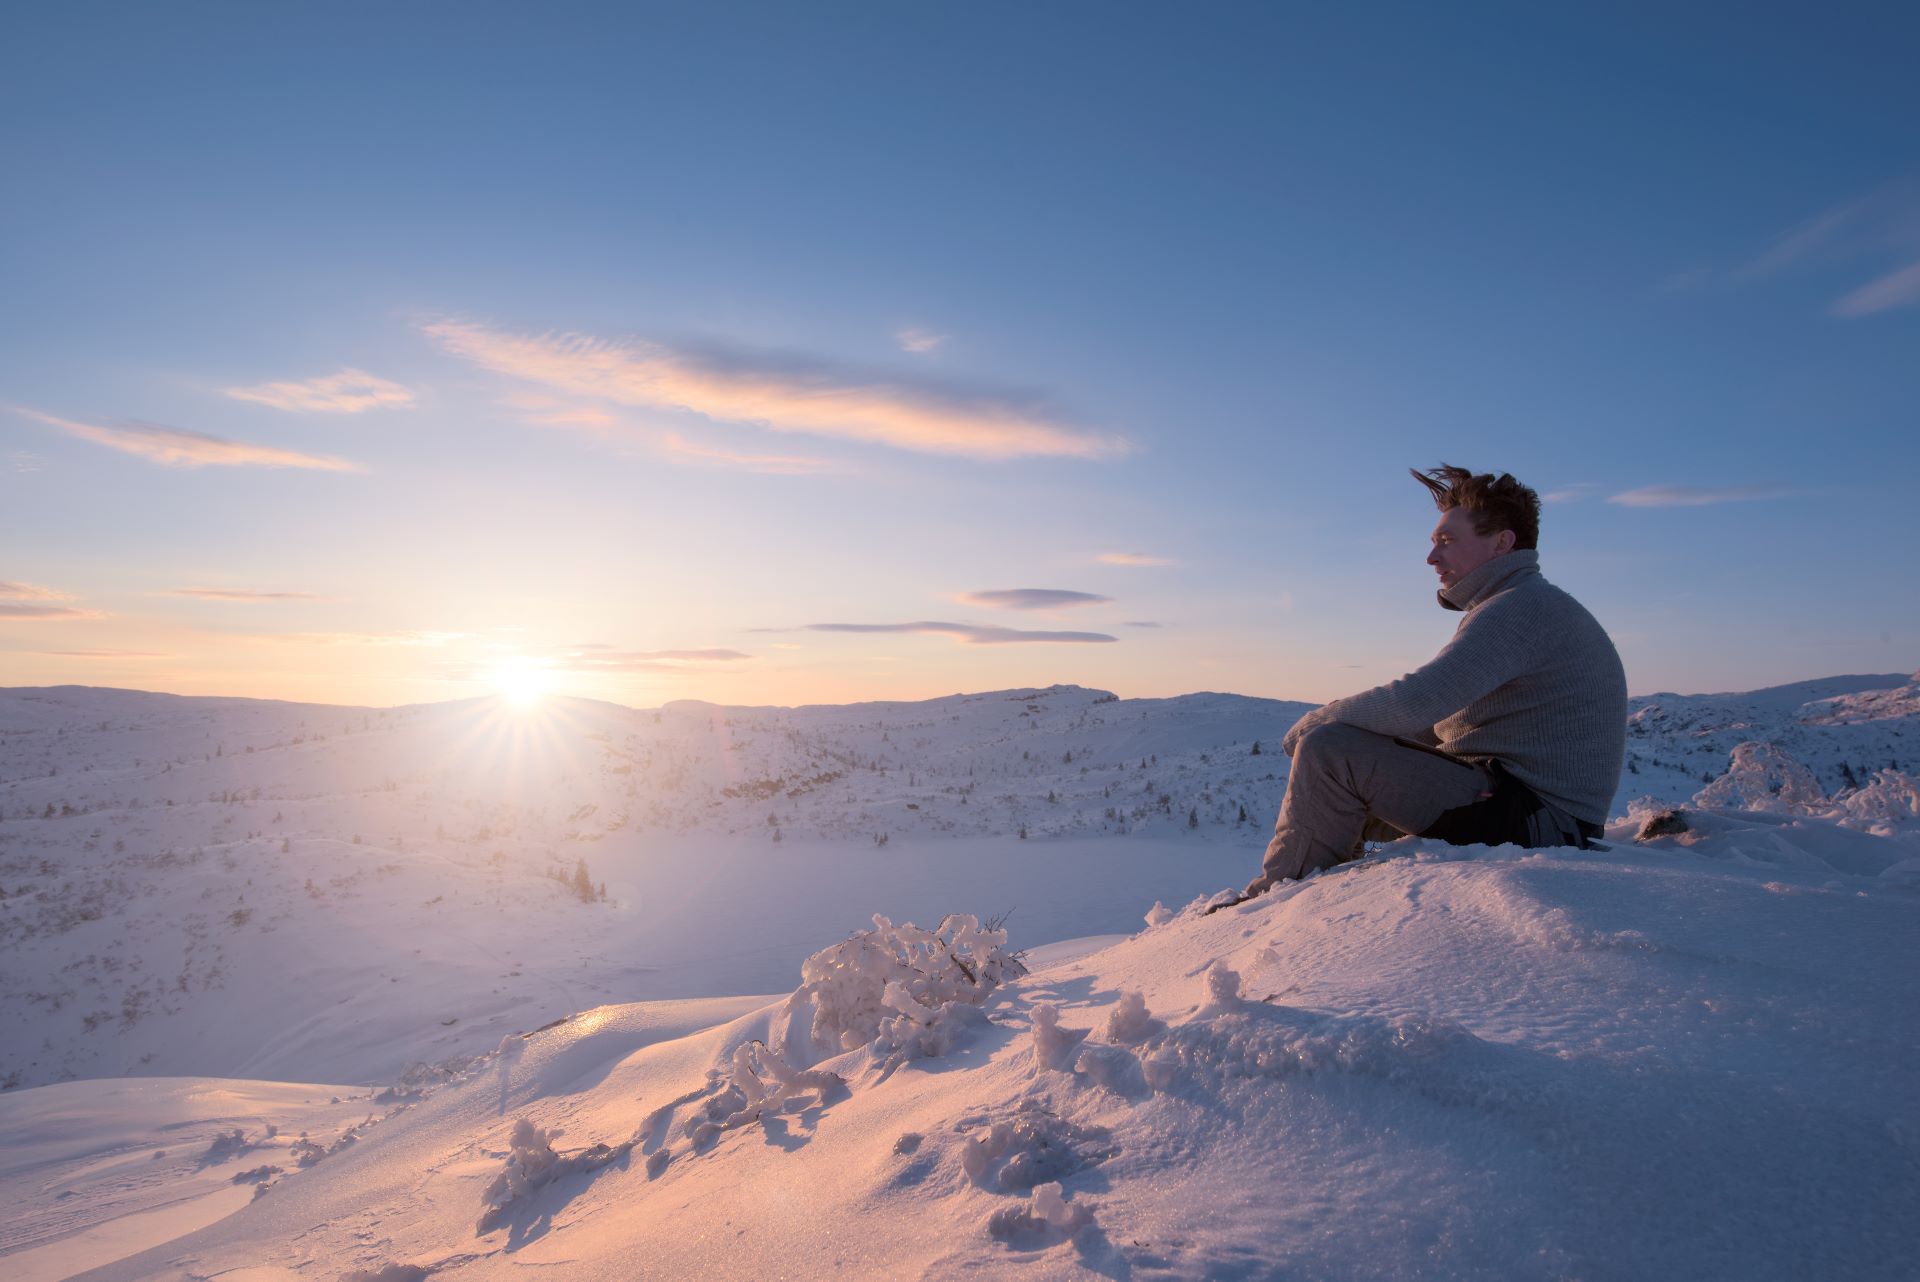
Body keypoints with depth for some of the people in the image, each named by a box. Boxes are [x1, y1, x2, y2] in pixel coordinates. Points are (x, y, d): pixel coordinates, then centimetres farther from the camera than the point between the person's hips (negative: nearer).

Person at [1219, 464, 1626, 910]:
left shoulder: (1522, 607, -15)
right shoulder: (1535, 609, 19)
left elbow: (1416, 702, -27)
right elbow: (1438, 724, 17)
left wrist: (1314, 723, -11)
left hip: (1536, 821, -11)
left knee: (1329, 751, -20)